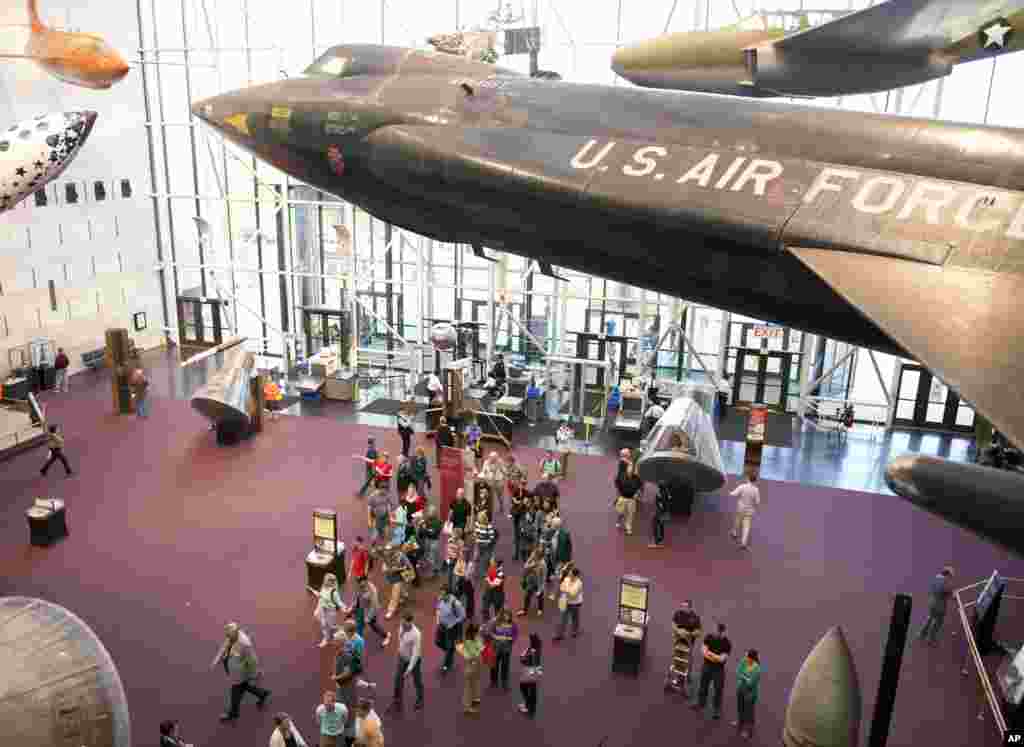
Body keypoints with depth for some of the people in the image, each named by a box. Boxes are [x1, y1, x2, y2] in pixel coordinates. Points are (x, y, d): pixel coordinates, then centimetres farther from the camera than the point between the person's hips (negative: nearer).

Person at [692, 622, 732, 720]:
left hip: (719, 669, -3)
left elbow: (722, 659, -20)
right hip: (706, 666, 3)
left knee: (718, 689, 3)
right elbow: (704, 652, -10)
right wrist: (717, 657, -21)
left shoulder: (727, 643, -18)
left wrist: (710, 653, -18)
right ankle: (701, 703, 40)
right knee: (703, 686, 19)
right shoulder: (709, 637, -9)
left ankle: (716, 710, 18)